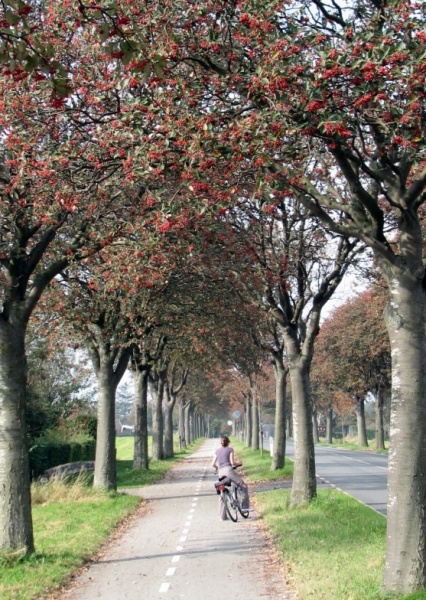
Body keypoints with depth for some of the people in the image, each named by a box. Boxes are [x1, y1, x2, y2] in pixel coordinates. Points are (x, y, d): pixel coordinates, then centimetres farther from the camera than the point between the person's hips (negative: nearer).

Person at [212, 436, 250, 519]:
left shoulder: (217, 450, 17)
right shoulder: (230, 449, 4)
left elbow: (213, 464, 12)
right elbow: (232, 462, -5)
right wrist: (238, 463, 14)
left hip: (220, 472, 6)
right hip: (228, 470, -6)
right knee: (243, 486, 3)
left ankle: (223, 516, 11)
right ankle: (244, 506, -5)